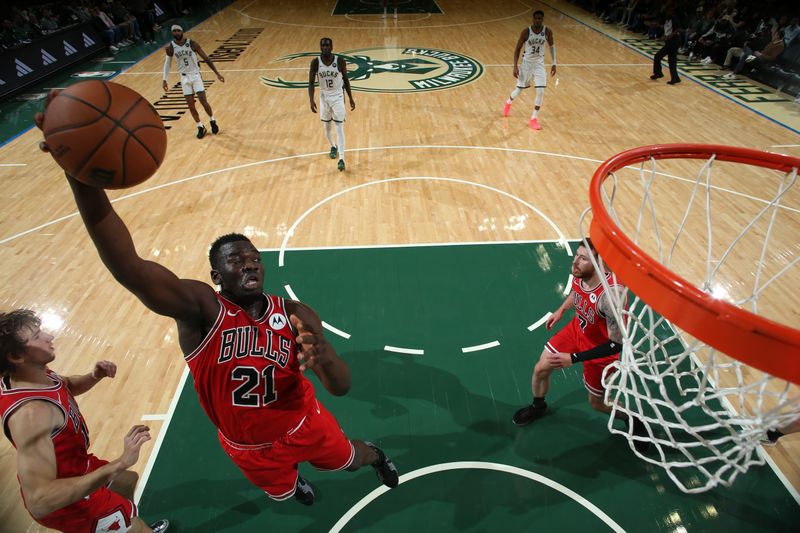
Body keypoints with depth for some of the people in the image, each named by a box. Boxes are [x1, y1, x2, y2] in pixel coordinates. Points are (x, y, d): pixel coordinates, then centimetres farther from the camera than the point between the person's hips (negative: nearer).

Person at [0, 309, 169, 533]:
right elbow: (39, 501, -46)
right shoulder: (30, 413, -40)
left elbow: (68, 386, 12)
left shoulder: (35, 373, -12)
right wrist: (118, 464, -47)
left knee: (129, 481, 33)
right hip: (65, 499, -9)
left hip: (74, 467, 9)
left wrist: (94, 376, -10)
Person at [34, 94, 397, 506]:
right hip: (249, 449, 1)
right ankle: (293, 480, 70)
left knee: (350, 458, 26)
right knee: (281, 490, 31)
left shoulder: (295, 316, -24)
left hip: (304, 425, 0)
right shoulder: (201, 309, -29)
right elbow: (128, 267, -47)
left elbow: (342, 386, -26)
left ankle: (376, 457, 64)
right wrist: (81, 175, -61)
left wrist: (323, 357, -50)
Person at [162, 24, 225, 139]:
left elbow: (206, 58, -5)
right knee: (191, 105, 1)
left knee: (203, 101, -10)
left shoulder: (192, 44, -10)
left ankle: (212, 121, 15)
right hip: (184, 78, 2)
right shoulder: (170, 47, -5)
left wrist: (217, 73, -7)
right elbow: (168, 63, 8)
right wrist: (164, 80, 5)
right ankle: (200, 127, 16)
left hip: (195, 75, -2)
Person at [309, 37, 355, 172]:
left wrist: (351, 98, 1)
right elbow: (311, 82, -9)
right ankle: (333, 146, 42)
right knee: (327, 127, 14)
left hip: (338, 96, -2)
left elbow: (345, 79, 0)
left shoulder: (340, 61, -13)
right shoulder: (315, 62, -11)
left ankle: (341, 159, -11)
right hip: (324, 96, 2)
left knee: (339, 128, -9)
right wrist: (311, 100, -23)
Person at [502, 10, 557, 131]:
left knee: (540, 92, -10)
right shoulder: (526, 31, -15)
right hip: (527, 63, -1)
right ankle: (508, 103, 45)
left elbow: (552, 46, 7)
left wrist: (554, 64, 4)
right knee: (519, 89, 10)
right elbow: (517, 49, -7)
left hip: (539, 64, 1)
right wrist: (515, 67, -14)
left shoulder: (547, 31, -9)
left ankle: (534, 118, 3)